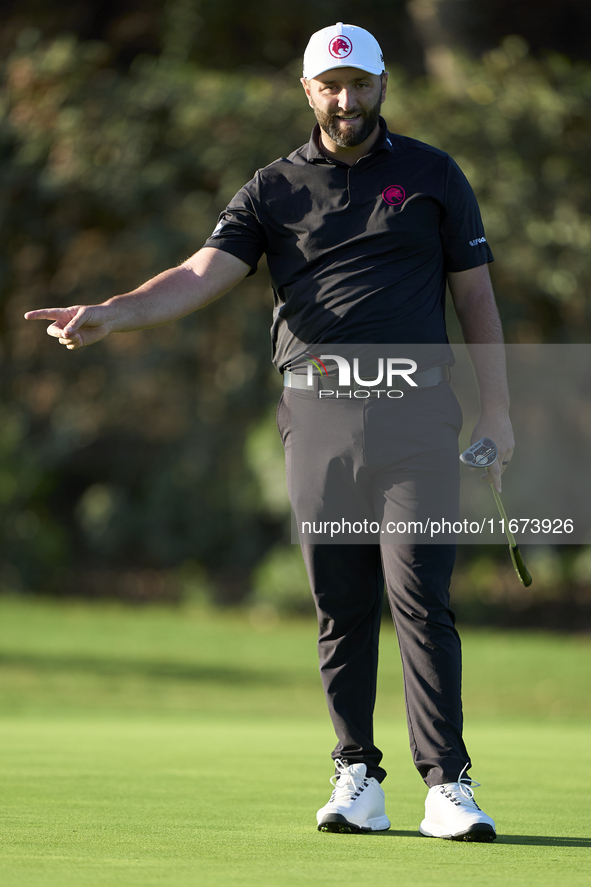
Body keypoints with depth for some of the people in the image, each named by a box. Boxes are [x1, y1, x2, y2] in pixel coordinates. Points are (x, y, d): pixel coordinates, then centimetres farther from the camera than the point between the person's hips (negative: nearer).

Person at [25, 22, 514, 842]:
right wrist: (110, 314, -19)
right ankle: (357, 778, 9)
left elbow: (475, 295, 12)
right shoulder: (273, 190, 9)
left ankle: (447, 785, -12)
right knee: (340, 606, 2)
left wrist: (497, 410, 5)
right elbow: (202, 275, -3)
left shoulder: (433, 176, 10)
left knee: (419, 596, -11)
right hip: (317, 418, 2)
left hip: (415, 413, -2)